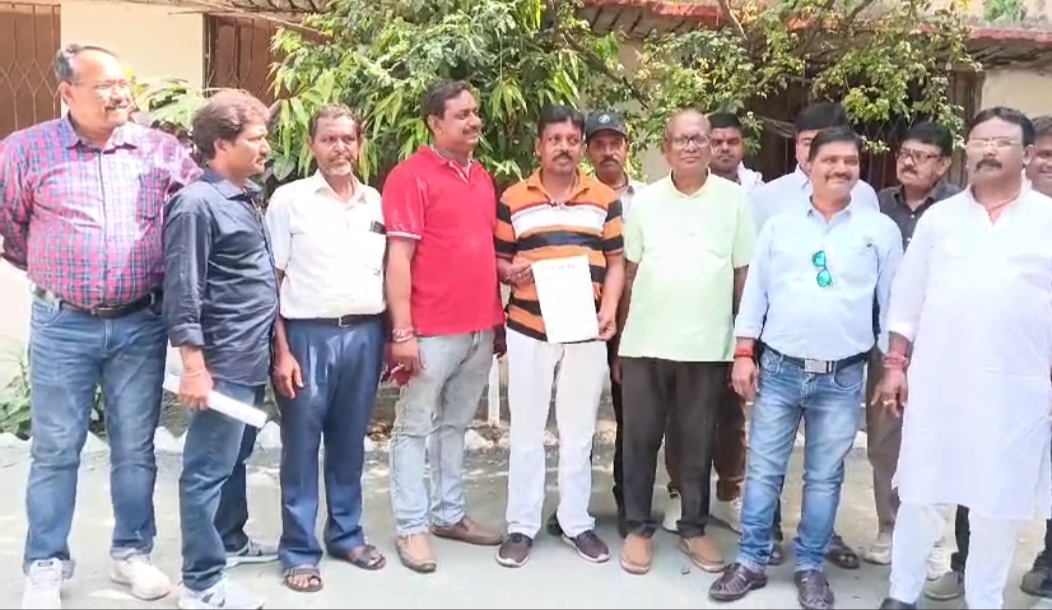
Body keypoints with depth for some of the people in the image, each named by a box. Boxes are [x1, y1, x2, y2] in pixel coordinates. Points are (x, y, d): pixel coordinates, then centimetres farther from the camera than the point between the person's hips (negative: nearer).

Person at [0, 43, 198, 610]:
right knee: (55, 450, 7)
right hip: (62, 327, -1)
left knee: (135, 448, 11)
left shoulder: (161, 149, 1)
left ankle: (132, 551, 27)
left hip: (140, 325, 1)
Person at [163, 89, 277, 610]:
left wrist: (274, 348, 20)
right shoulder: (197, 203, -13)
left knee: (233, 462, 19)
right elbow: (182, 292, -17)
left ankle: (231, 542, 33)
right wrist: (194, 366, -19)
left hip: (252, 360, 9)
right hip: (222, 364, -9)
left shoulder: (246, 199, 15)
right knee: (208, 471, 0)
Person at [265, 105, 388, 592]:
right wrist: (281, 349, -10)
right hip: (308, 334, -3)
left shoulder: (376, 202, 10)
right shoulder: (289, 199, -1)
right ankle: (299, 552, 14)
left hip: (365, 334, 4)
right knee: (301, 446, 3)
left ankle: (346, 534, 28)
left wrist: (393, 336, 7)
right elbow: (269, 280, -3)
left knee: (350, 442, 13)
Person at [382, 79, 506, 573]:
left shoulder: (483, 178, 14)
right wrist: (402, 332, -16)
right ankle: (412, 527, 13)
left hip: (481, 329, 7)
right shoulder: (411, 176, -8)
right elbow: (398, 258, -12)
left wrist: (499, 320, 16)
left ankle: (450, 513, 27)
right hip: (431, 331, -7)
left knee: (455, 425, 16)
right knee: (414, 428, 4)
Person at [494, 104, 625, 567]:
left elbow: (616, 261, 7)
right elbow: (496, 259, 6)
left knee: (579, 432, 11)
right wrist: (509, 271, -16)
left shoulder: (605, 199, 6)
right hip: (528, 330, -1)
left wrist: (609, 308, -7)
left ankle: (577, 522, 23)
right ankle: (522, 525, 17)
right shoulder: (513, 200, 2)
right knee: (526, 430, 6)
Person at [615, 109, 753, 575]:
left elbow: (744, 274, 4)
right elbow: (630, 274, 7)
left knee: (698, 444, 11)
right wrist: (621, 341, 6)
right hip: (645, 343, 1)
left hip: (708, 346, 0)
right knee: (640, 440, 8)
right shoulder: (645, 200, 4)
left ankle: (694, 528, 25)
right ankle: (638, 528, 21)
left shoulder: (734, 199, 1)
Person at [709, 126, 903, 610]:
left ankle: (810, 568, 23)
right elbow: (755, 292, 5)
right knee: (763, 470, 6)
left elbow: (894, 302, 5)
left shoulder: (881, 230, 2)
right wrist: (744, 354, 0)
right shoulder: (779, 224, 4)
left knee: (824, 478, 9)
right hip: (778, 370, 1)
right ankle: (751, 561, 18)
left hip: (842, 378, 0)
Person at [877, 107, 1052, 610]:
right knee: (921, 494, 8)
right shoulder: (939, 218, 6)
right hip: (936, 381, 1)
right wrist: (895, 365, 3)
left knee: (999, 503, 8)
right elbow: (907, 297, 8)